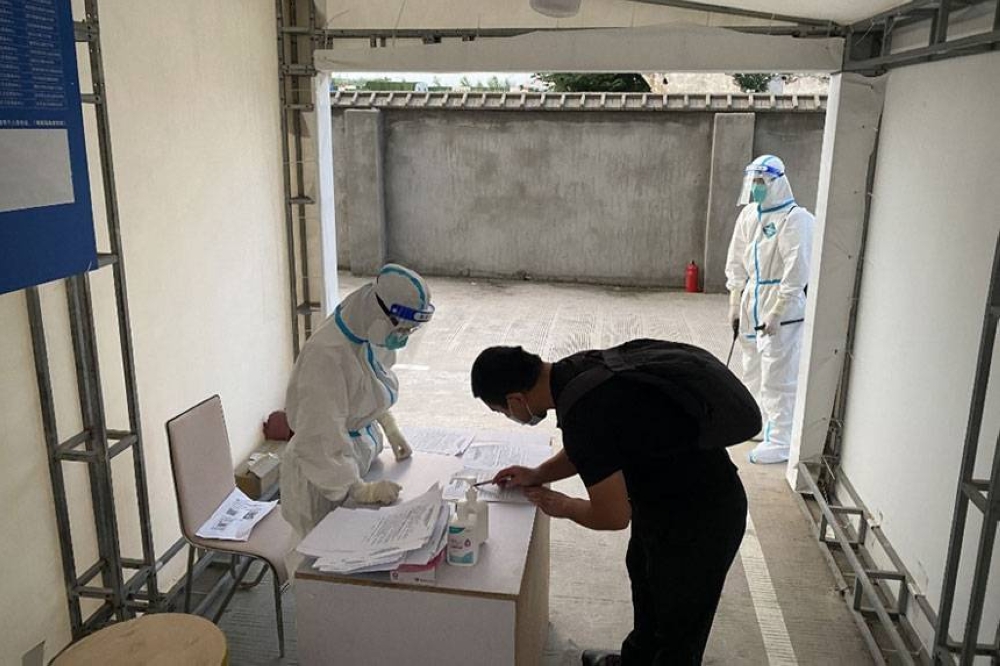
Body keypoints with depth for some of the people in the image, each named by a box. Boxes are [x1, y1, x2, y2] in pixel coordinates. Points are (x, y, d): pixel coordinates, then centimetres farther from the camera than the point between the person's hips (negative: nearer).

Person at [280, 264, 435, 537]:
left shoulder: (370, 334, -6)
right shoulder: (327, 356, -30)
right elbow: (320, 438, -28)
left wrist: (389, 427, 4)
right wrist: (361, 490, -24)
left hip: (362, 450, 7)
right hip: (326, 480, -7)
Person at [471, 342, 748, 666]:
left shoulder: (581, 416, -34)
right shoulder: (575, 369, -6)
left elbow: (614, 516, -24)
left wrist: (564, 507, -6)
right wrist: (537, 475, 12)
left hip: (700, 516, -10)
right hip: (665, 489, 10)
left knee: (678, 629, 12)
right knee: (645, 579, 31)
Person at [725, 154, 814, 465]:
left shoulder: (795, 219, -14)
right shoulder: (748, 215, 9)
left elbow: (797, 272, -18)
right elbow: (736, 263, 13)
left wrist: (776, 314, -19)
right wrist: (734, 305, 11)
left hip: (782, 310, -8)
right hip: (751, 305, 8)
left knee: (778, 377, -4)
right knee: (753, 371, 18)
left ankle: (779, 442, 5)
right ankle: (761, 423, 36)